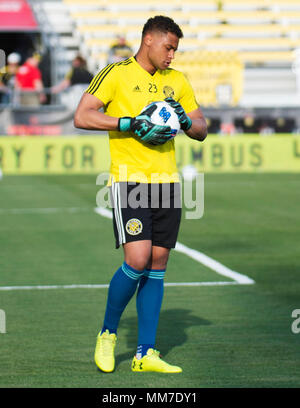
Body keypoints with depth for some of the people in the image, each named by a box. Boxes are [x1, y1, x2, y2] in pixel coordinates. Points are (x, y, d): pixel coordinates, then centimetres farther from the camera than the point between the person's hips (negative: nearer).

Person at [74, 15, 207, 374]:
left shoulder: (176, 81, 15)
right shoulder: (116, 74, -3)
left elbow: (201, 131, 18)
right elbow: (81, 117, -10)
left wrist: (186, 120, -4)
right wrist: (129, 123, -18)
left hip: (167, 180, 6)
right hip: (128, 180, -6)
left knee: (157, 264, 4)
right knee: (137, 260, -17)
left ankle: (145, 354, 9)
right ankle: (107, 334, 7)